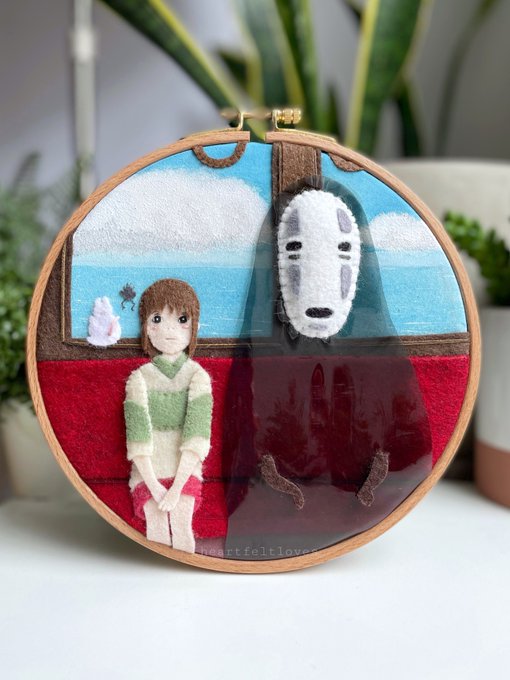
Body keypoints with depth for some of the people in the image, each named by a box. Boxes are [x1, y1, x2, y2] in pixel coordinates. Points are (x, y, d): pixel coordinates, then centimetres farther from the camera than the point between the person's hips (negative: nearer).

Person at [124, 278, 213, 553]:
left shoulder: (197, 376, -2)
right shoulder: (139, 378, 0)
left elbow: (196, 437, -11)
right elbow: (138, 440, -8)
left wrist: (176, 488, -18)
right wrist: (155, 487, -17)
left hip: (185, 471, 0)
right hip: (148, 473, 1)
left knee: (181, 525, -19)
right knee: (157, 525, -16)